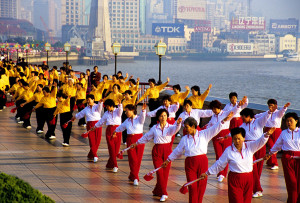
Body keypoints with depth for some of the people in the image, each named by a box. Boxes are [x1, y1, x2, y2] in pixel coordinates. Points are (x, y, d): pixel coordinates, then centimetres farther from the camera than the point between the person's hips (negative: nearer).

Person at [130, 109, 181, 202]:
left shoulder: (170, 127, 0)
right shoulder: (154, 128, 6)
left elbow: (175, 129, -24)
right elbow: (146, 137, 20)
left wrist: (178, 123, -46)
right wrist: (137, 143, 28)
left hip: (167, 150, 0)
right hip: (157, 150, 1)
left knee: (165, 172, 3)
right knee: (159, 172, -8)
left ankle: (157, 191, 21)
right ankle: (163, 194, -7)